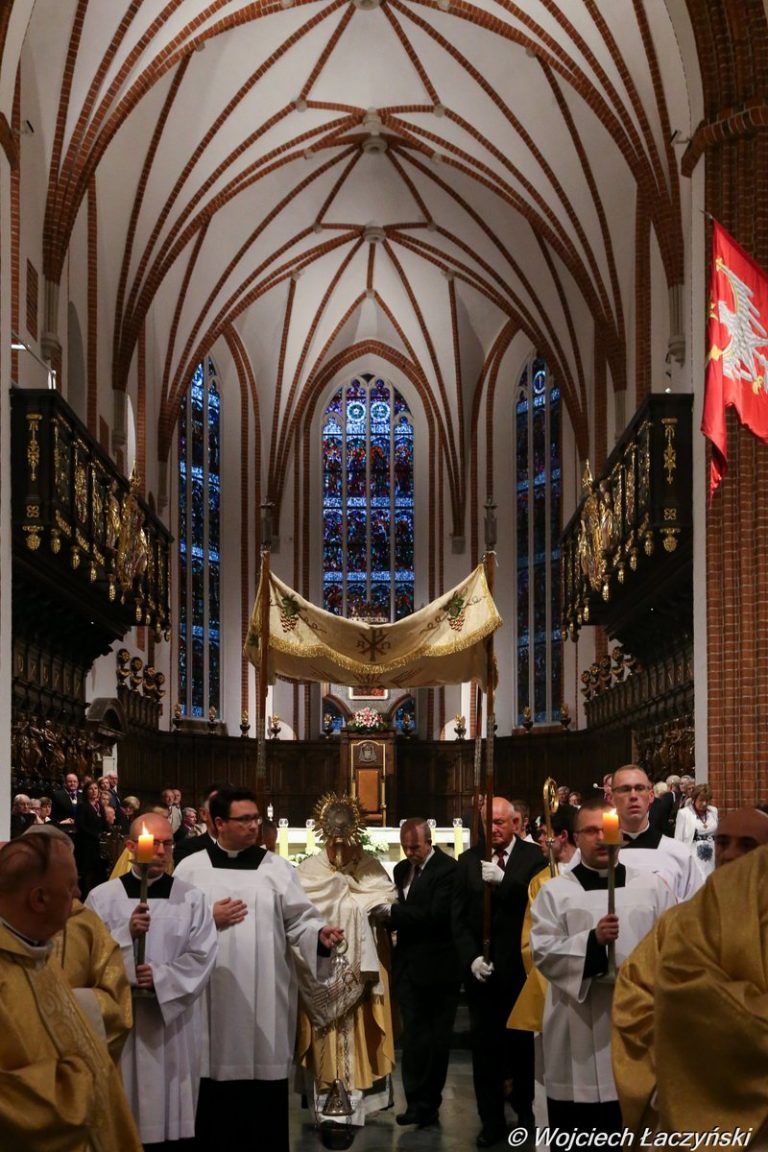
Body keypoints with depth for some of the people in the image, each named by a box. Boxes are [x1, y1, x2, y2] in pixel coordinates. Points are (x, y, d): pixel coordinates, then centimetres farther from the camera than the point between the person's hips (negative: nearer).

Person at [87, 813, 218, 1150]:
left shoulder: (191, 898, 5)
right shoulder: (102, 897, 3)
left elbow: (203, 957, -2)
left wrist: (160, 975, -15)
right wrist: (127, 933, -17)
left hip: (173, 1023, 0)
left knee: (171, 1110, 3)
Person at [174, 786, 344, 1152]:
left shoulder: (276, 867, 7)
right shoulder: (191, 868, 5)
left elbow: (299, 921, 1)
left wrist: (320, 934, -18)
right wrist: (209, 920, -11)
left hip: (266, 1000, 0)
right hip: (212, 999, 0)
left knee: (267, 1102, 1)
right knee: (214, 1101, 2)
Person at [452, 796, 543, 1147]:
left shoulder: (533, 857, -3)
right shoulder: (468, 861, 7)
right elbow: (458, 918, 5)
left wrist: (503, 882, -27)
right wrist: (471, 957, -8)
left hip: (521, 968, -2)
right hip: (481, 969, 3)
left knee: (523, 1042, 7)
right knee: (484, 1045, 5)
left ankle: (526, 1110, 22)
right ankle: (492, 1120, 13)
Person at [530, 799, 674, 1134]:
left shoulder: (651, 886, 9)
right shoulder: (555, 892, 4)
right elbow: (542, 951, -6)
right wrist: (592, 941, -19)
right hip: (579, 1034, -1)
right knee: (578, 1136, 2)